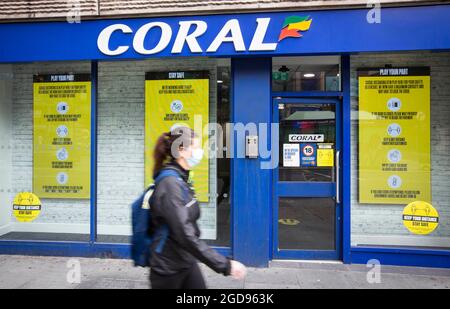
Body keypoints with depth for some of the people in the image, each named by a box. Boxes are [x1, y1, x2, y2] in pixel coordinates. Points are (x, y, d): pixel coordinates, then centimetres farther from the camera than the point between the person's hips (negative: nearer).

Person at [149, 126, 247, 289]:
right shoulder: (170, 184, -24)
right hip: (168, 269, -7)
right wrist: (225, 265, -28)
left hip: (187, 262, 8)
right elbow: (185, 235, -30)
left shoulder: (180, 179, 4)